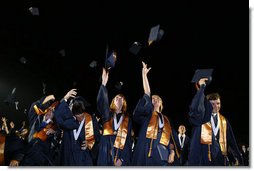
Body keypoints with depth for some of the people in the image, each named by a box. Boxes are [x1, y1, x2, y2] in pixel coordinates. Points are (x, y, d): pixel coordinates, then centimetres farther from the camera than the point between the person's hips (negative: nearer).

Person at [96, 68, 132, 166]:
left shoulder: (127, 119, 12)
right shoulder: (107, 114, 12)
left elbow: (128, 140, 6)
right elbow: (101, 103, -9)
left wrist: (122, 159, -7)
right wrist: (104, 84, -22)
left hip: (120, 153, 0)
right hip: (106, 153, 0)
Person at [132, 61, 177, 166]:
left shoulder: (166, 120, 23)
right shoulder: (147, 113, 15)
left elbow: (171, 137, 14)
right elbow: (147, 94, 5)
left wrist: (172, 152, -1)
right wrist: (144, 74, 2)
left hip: (162, 153, 3)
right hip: (148, 151, -3)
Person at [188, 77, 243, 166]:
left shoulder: (224, 121, 14)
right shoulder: (201, 117, 2)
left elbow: (231, 140, 16)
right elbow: (195, 107, -21)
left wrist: (238, 158, 12)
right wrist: (202, 87, -17)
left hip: (219, 156, 4)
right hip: (202, 156, -3)